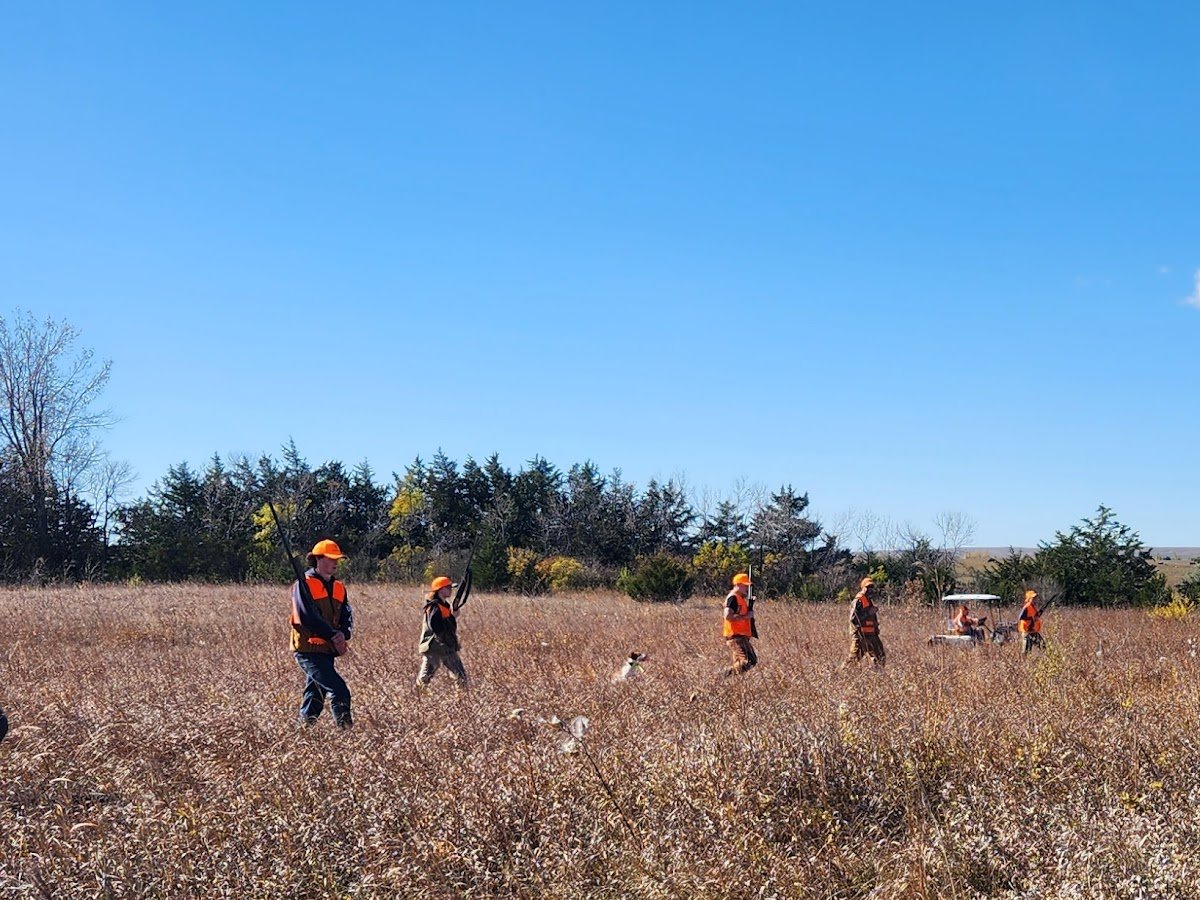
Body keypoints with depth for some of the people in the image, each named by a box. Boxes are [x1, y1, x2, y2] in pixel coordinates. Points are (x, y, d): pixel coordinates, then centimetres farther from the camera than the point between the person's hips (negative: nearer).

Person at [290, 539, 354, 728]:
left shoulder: (339, 588, 15)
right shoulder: (304, 584, -7)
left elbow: (347, 615, 7)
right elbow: (308, 617, -17)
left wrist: (343, 633, -14)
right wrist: (333, 635, -17)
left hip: (328, 651, 8)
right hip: (308, 650, -8)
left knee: (314, 698, 12)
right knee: (340, 692, -18)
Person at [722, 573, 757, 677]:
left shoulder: (740, 598, 19)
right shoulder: (733, 598, -12)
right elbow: (728, 616, -24)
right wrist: (746, 616, -20)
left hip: (742, 635, 11)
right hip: (735, 636, -11)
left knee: (752, 660, 13)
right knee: (744, 662, -20)